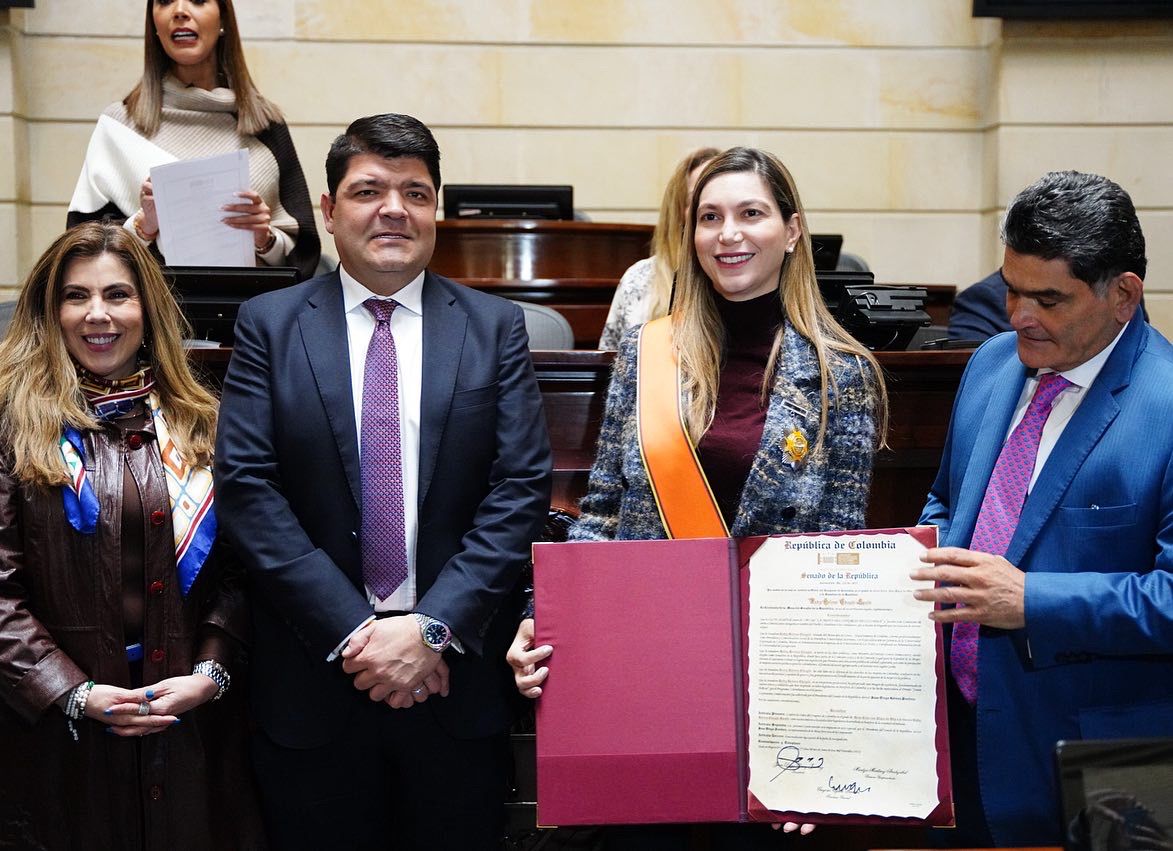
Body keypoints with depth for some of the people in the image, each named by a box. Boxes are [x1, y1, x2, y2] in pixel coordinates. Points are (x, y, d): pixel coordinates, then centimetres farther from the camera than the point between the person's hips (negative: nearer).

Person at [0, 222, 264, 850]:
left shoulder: (199, 427, 7)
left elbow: (236, 568, 5)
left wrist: (210, 674, -9)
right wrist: (75, 692, -14)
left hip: (193, 724, 2)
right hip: (58, 730, -2)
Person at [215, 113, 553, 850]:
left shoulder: (496, 327, 4)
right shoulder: (269, 325, 3)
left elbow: (523, 485, -3)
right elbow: (247, 487, -5)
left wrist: (434, 627, -13)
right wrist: (353, 631, -13)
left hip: (459, 676, 1)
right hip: (313, 679, 0)